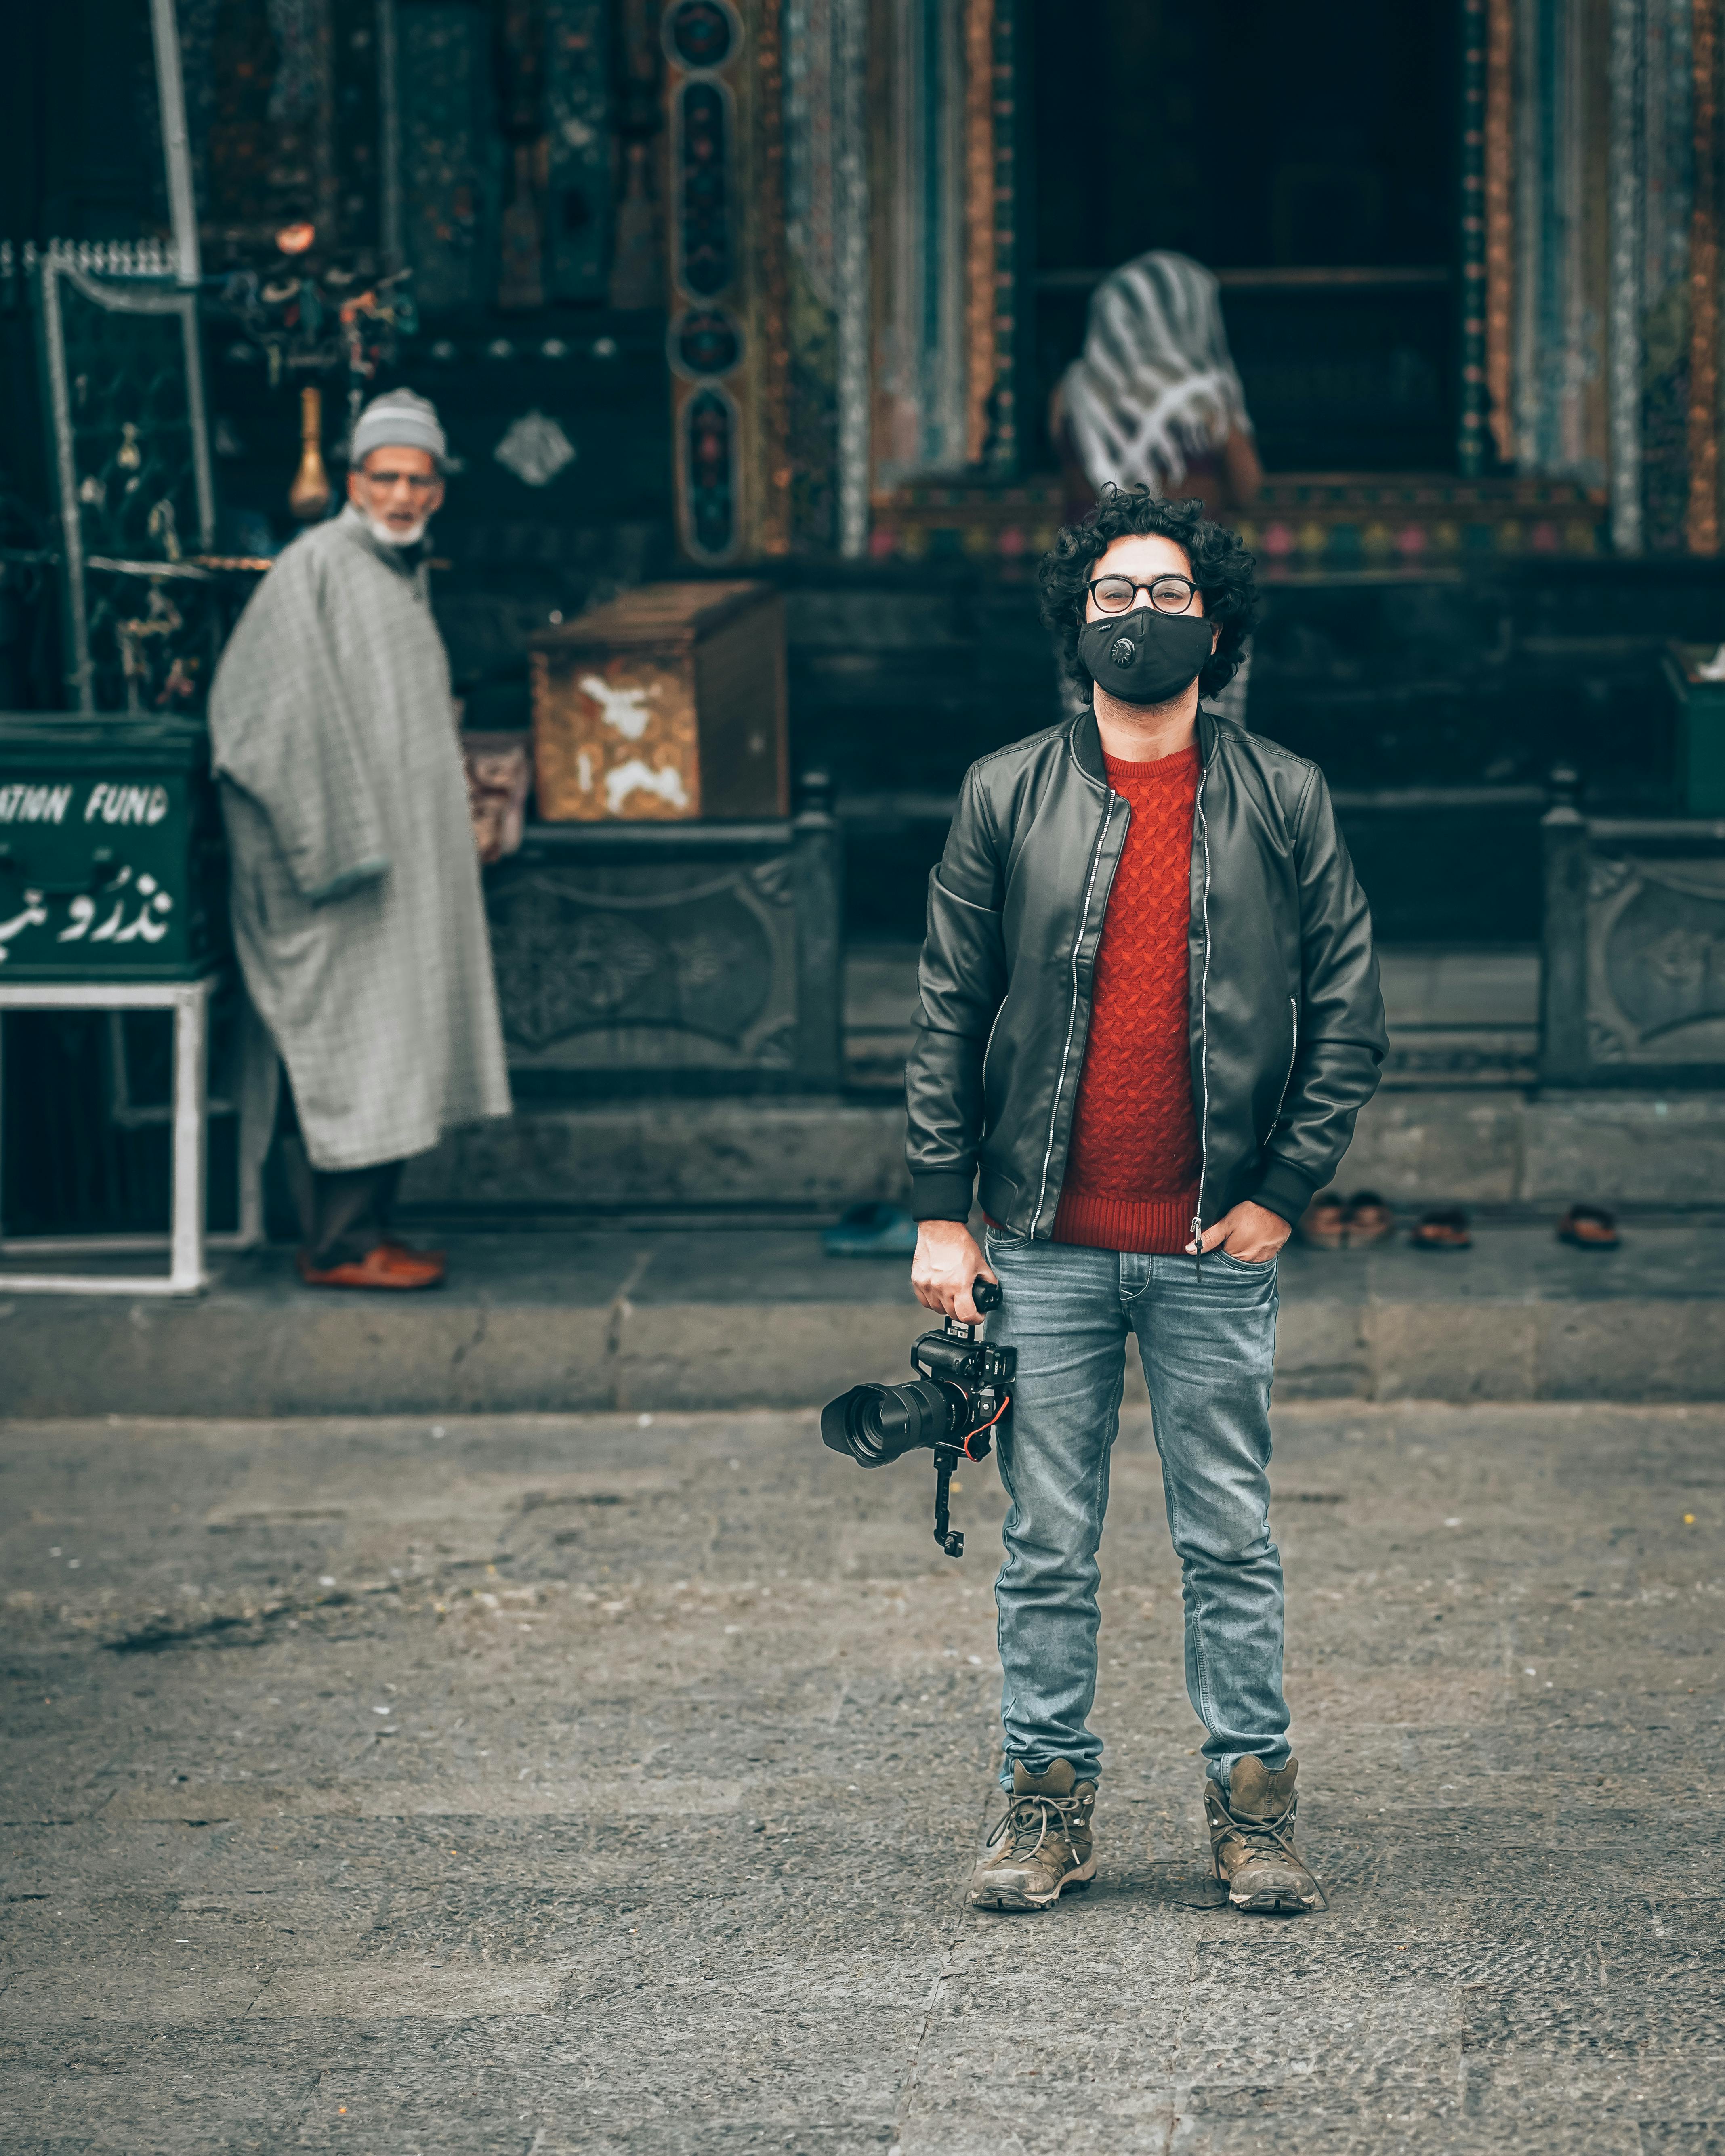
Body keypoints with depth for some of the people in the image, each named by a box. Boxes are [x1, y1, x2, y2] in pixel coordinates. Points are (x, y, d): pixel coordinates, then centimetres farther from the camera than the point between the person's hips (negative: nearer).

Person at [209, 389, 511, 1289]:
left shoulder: (405, 573, 16)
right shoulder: (317, 565, -12)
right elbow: (273, 708, -17)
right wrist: (337, 839, -21)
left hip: (401, 858, 9)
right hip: (340, 856, -9)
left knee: (394, 1040, 10)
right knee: (348, 1043, -8)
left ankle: (358, 1230, 16)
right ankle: (339, 1246, -4)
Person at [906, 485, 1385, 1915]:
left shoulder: (1285, 802, 3)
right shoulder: (1007, 798, 4)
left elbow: (1350, 1012, 4)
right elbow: (950, 1016, 5)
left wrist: (1284, 1190, -4)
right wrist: (941, 1211, 0)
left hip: (1217, 1247, 0)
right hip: (1047, 1245, 1)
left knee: (1232, 1545, 5)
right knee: (1048, 1550, 6)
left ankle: (1255, 1808, 14)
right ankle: (1048, 1802, 15)